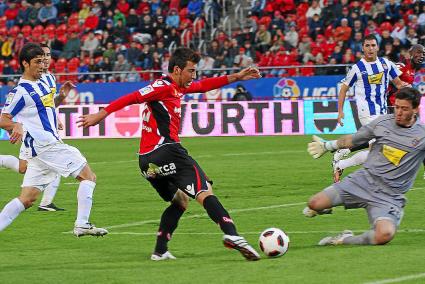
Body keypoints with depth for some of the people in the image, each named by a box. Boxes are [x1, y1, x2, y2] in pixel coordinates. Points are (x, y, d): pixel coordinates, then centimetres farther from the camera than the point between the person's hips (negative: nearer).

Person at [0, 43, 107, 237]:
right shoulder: (20, 91, -9)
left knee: (27, 199, 5)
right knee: (89, 176, -7)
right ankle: (82, 224, -10)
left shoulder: (42, 84, 17)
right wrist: (17, 126, -28)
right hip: (43, 145, -9)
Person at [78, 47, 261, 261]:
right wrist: (102, 114, -22)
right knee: (205, 192, -15)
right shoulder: (164, 86, -6)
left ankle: (160, 251, 12)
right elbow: (132, 98, -14)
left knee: (180, 201, 21)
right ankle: (231, 234, -32)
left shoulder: (176, 88, 23)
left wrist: (236, 77, 33)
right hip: (166, 151, -10)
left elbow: (204, 85, 35)